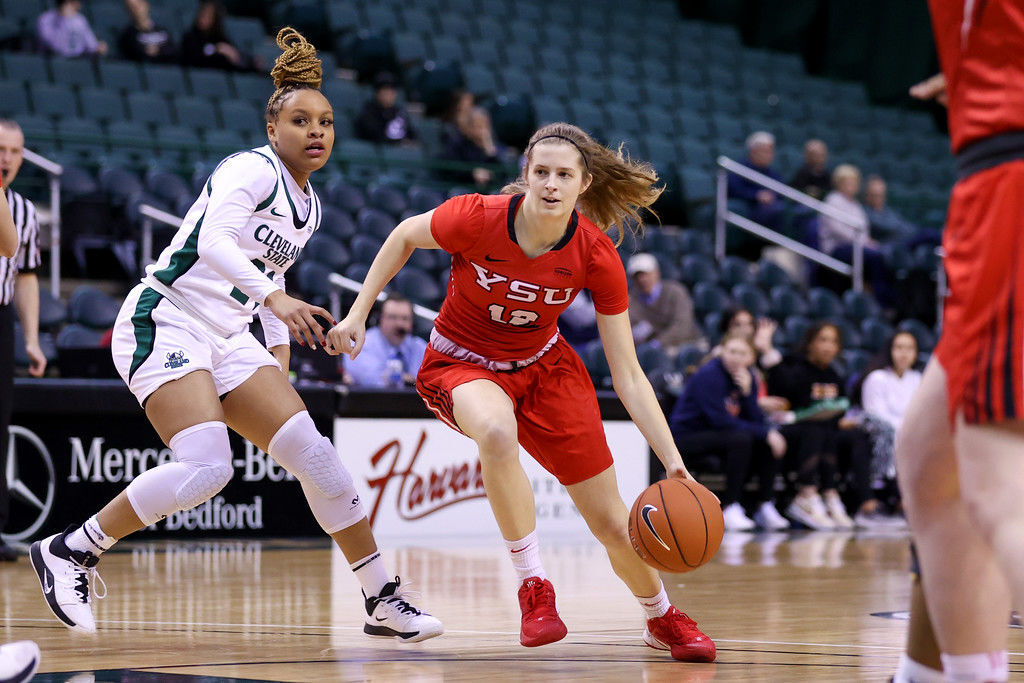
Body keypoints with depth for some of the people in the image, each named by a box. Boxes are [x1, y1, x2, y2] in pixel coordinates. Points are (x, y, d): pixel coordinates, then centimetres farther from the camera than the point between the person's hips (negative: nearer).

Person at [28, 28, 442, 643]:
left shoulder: (308, 205, 16)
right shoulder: (252, 169, -10)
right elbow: (213, 238, -27)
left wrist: (280, 350, 21)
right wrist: (272, 296, -38)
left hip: (226, 339, 8)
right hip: (163, 322, -8)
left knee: (312, 451, -4)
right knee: (206, 468, -26)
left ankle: (384, 600, 2)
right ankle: (70, 551, -10)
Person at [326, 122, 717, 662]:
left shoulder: (597, 258, -22)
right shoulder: (478, 218, -28)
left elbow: (628, 377, -18)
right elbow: (405, 236, -4)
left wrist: (674, 462, -25)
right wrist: (357, 314, -5)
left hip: (544, 365, 2)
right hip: (461, 363, -2)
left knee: (613, 523, 1)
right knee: (497, 432, -41)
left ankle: (661, 618, 34)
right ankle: (533, 586, -24)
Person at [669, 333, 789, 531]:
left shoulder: (748, 377, 3)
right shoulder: (708, 375, -19)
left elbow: (757, 421, -3)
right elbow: (720, 420, -25)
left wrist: (747, 392, -21)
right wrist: (765, 432, -25)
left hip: (717, 434, 7)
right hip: (687, 436, -7)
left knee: (767, 442, -12)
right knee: (741, 439, -31)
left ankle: (766, 506, -9)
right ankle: (730, 508, -26)